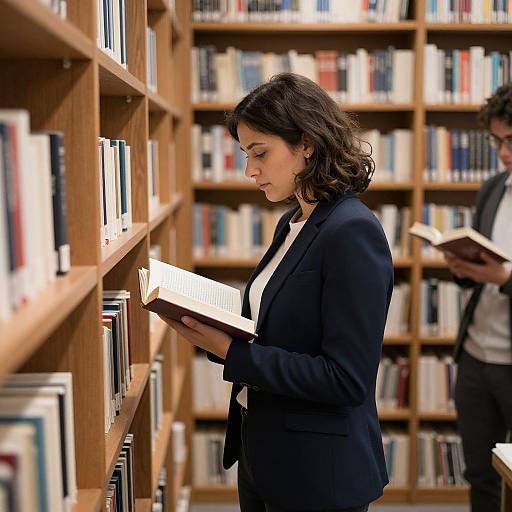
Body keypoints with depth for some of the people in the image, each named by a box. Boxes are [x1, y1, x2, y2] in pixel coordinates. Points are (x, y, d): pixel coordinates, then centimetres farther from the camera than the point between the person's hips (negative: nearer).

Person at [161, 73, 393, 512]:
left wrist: (232, 353, -23)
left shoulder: (353, 233, -21)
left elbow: (346, 378, -24)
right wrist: (211, 331, -5)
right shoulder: (293, 224, 6)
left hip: (319, 474, -8)